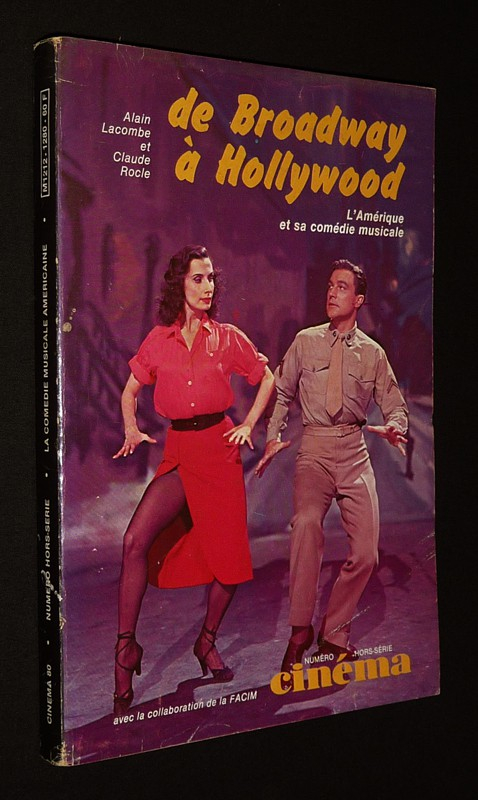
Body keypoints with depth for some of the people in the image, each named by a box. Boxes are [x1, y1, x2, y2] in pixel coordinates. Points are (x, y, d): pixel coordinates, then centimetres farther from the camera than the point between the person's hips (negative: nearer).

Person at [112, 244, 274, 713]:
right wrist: (132, 431, 4)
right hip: (177, 451, 0)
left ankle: (207, 642, 24)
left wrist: (248, 425, 5)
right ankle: (126, 647, -10)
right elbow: (131, 389, 19)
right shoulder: (159, 340, 7)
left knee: (228, 553, 1)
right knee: (136, 540, -19)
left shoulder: (227, 337, 4)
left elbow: (266, 378, 15)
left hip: (219, 447, 0)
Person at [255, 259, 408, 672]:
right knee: (307, 522, -30)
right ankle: (300, 630, -18)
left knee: (365, 551, -9)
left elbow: (395, 405, 14)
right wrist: (273, 438, 2)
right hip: (314, 448, -2)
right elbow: (282, 392, 15)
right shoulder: (306, 341, 10)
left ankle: (335, 634, 12)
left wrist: (395, 428, -9)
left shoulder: (373, 353, 12)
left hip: (354, 451, 2)